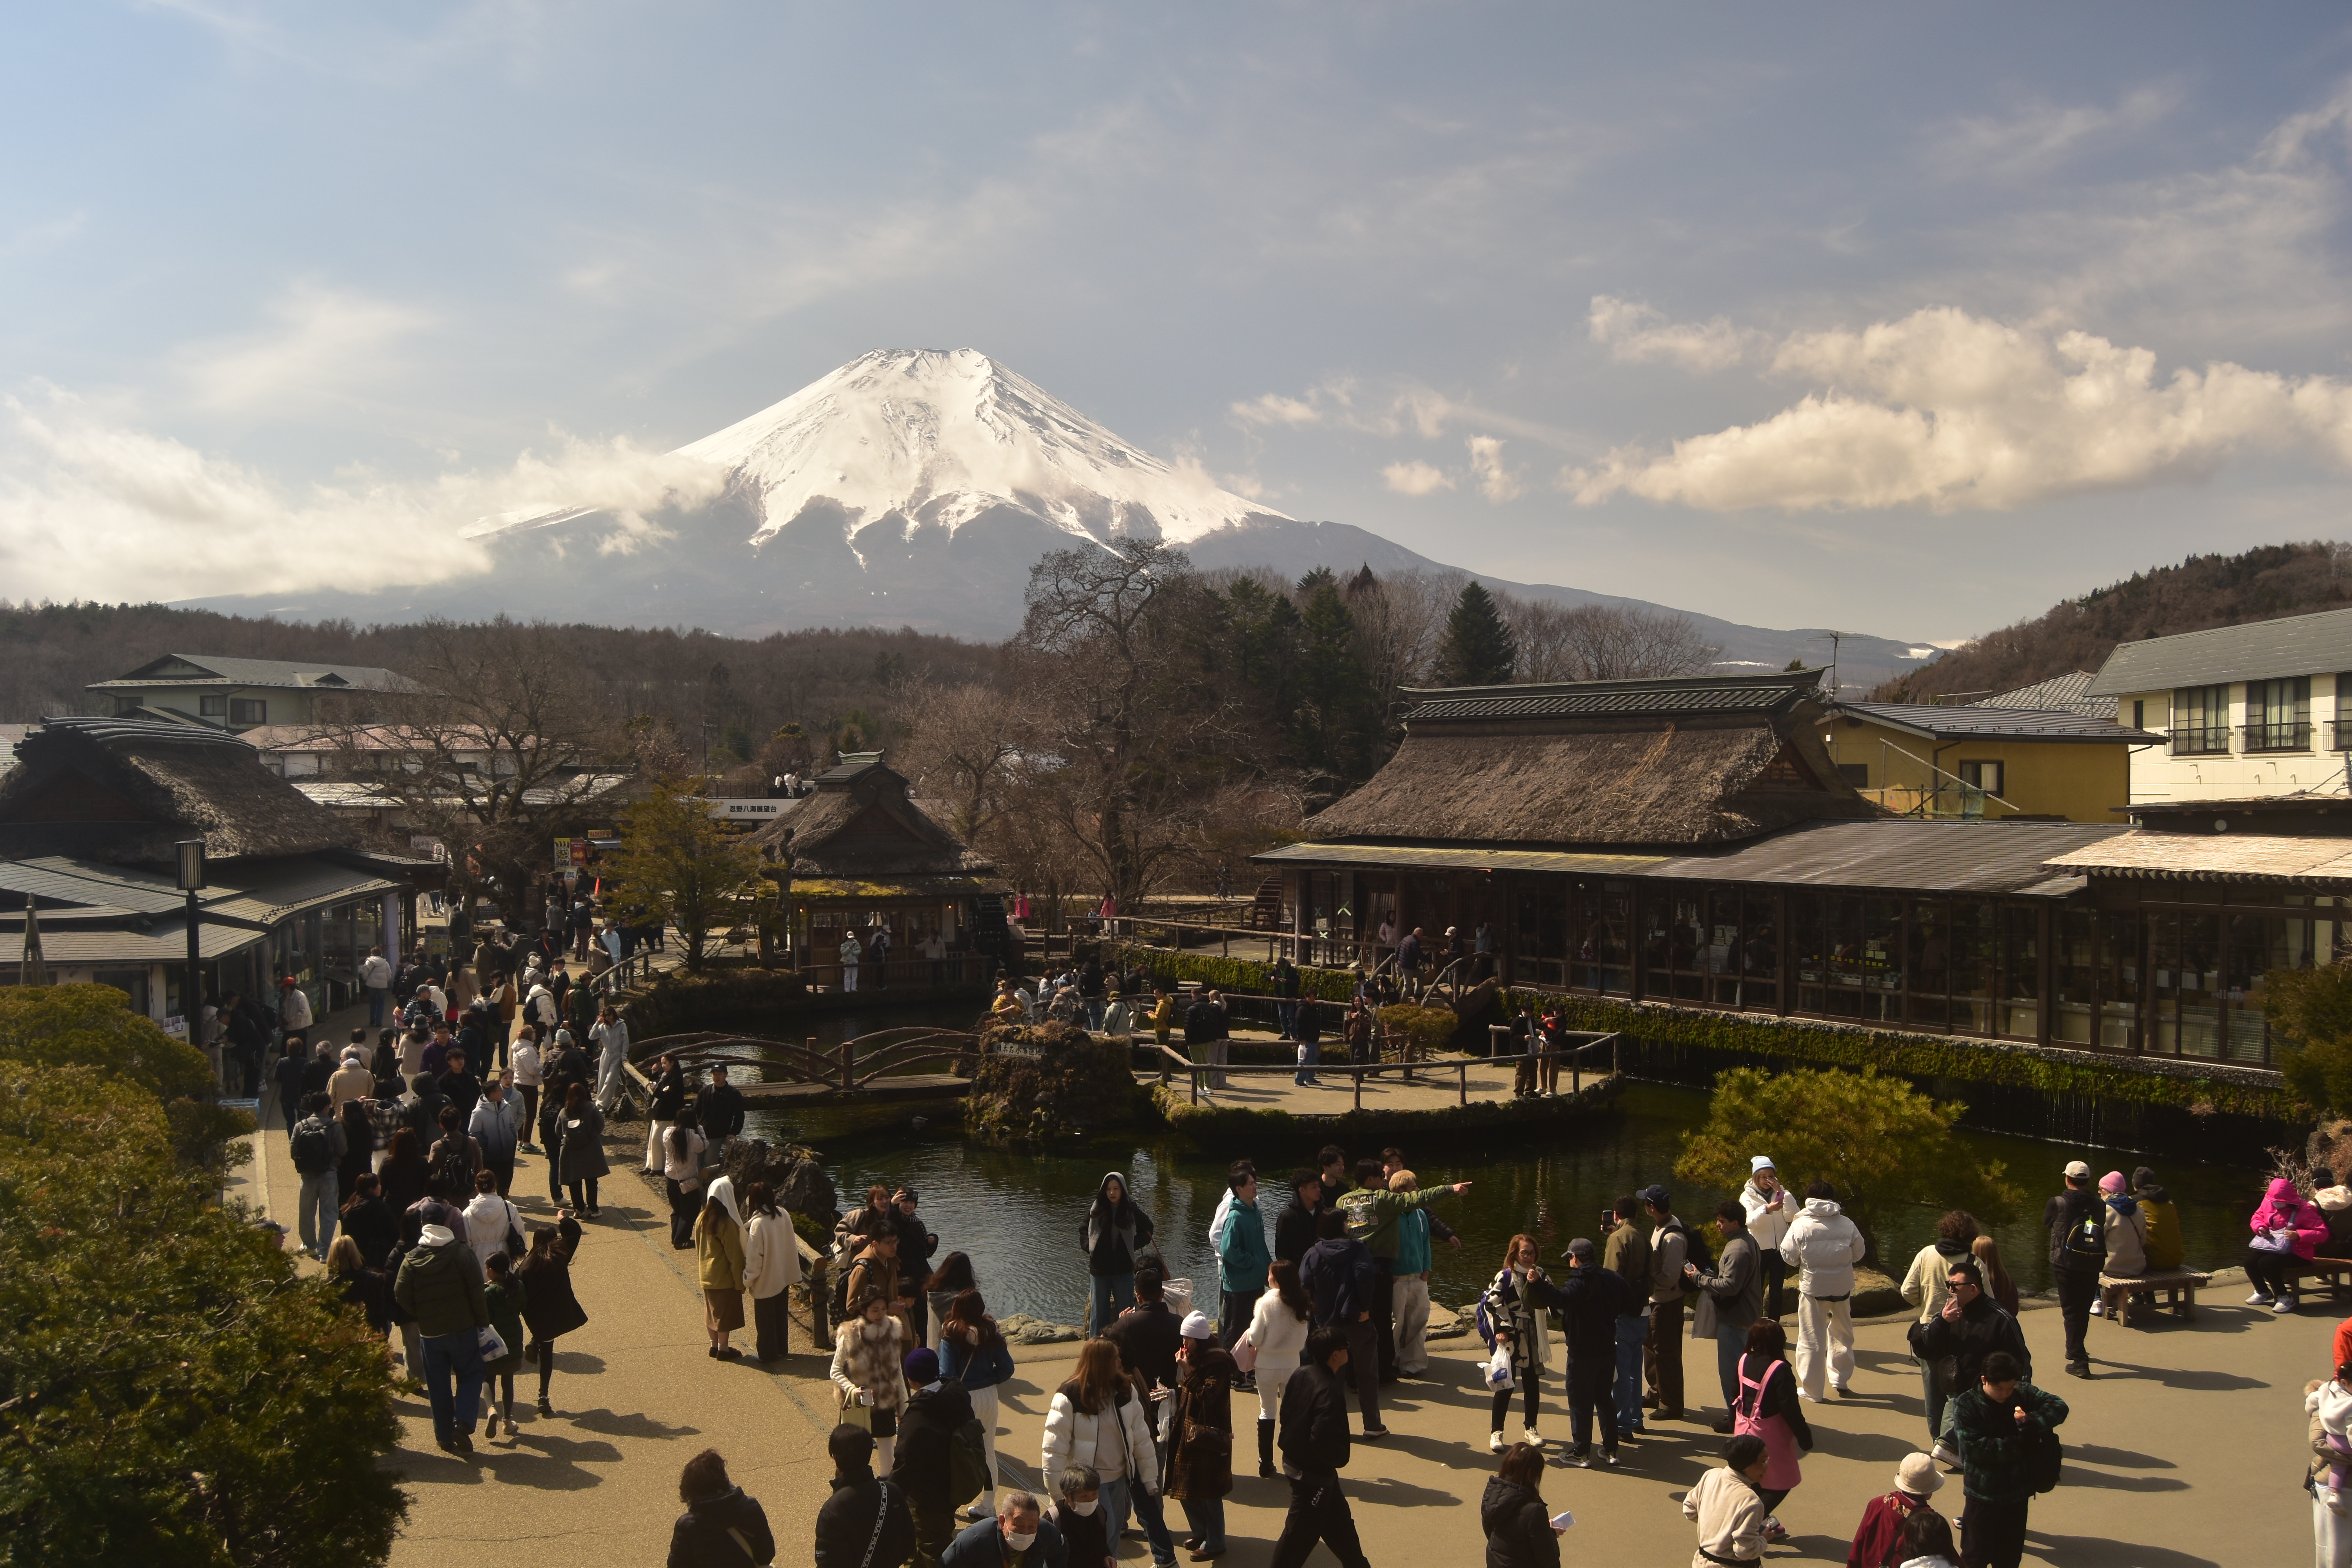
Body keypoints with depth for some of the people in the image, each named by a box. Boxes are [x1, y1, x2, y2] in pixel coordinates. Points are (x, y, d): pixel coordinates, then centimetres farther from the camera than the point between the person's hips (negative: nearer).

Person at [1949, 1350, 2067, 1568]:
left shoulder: (2023, 1394, -4)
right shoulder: (1965, 1405, -15)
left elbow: (2059, 1407, -8)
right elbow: (1974, 1448, -22)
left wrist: (2032, 1421, -26)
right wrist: (2019, 1443, -22)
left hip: (2018, 1492, 4)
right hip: (1983, 1495, -4)